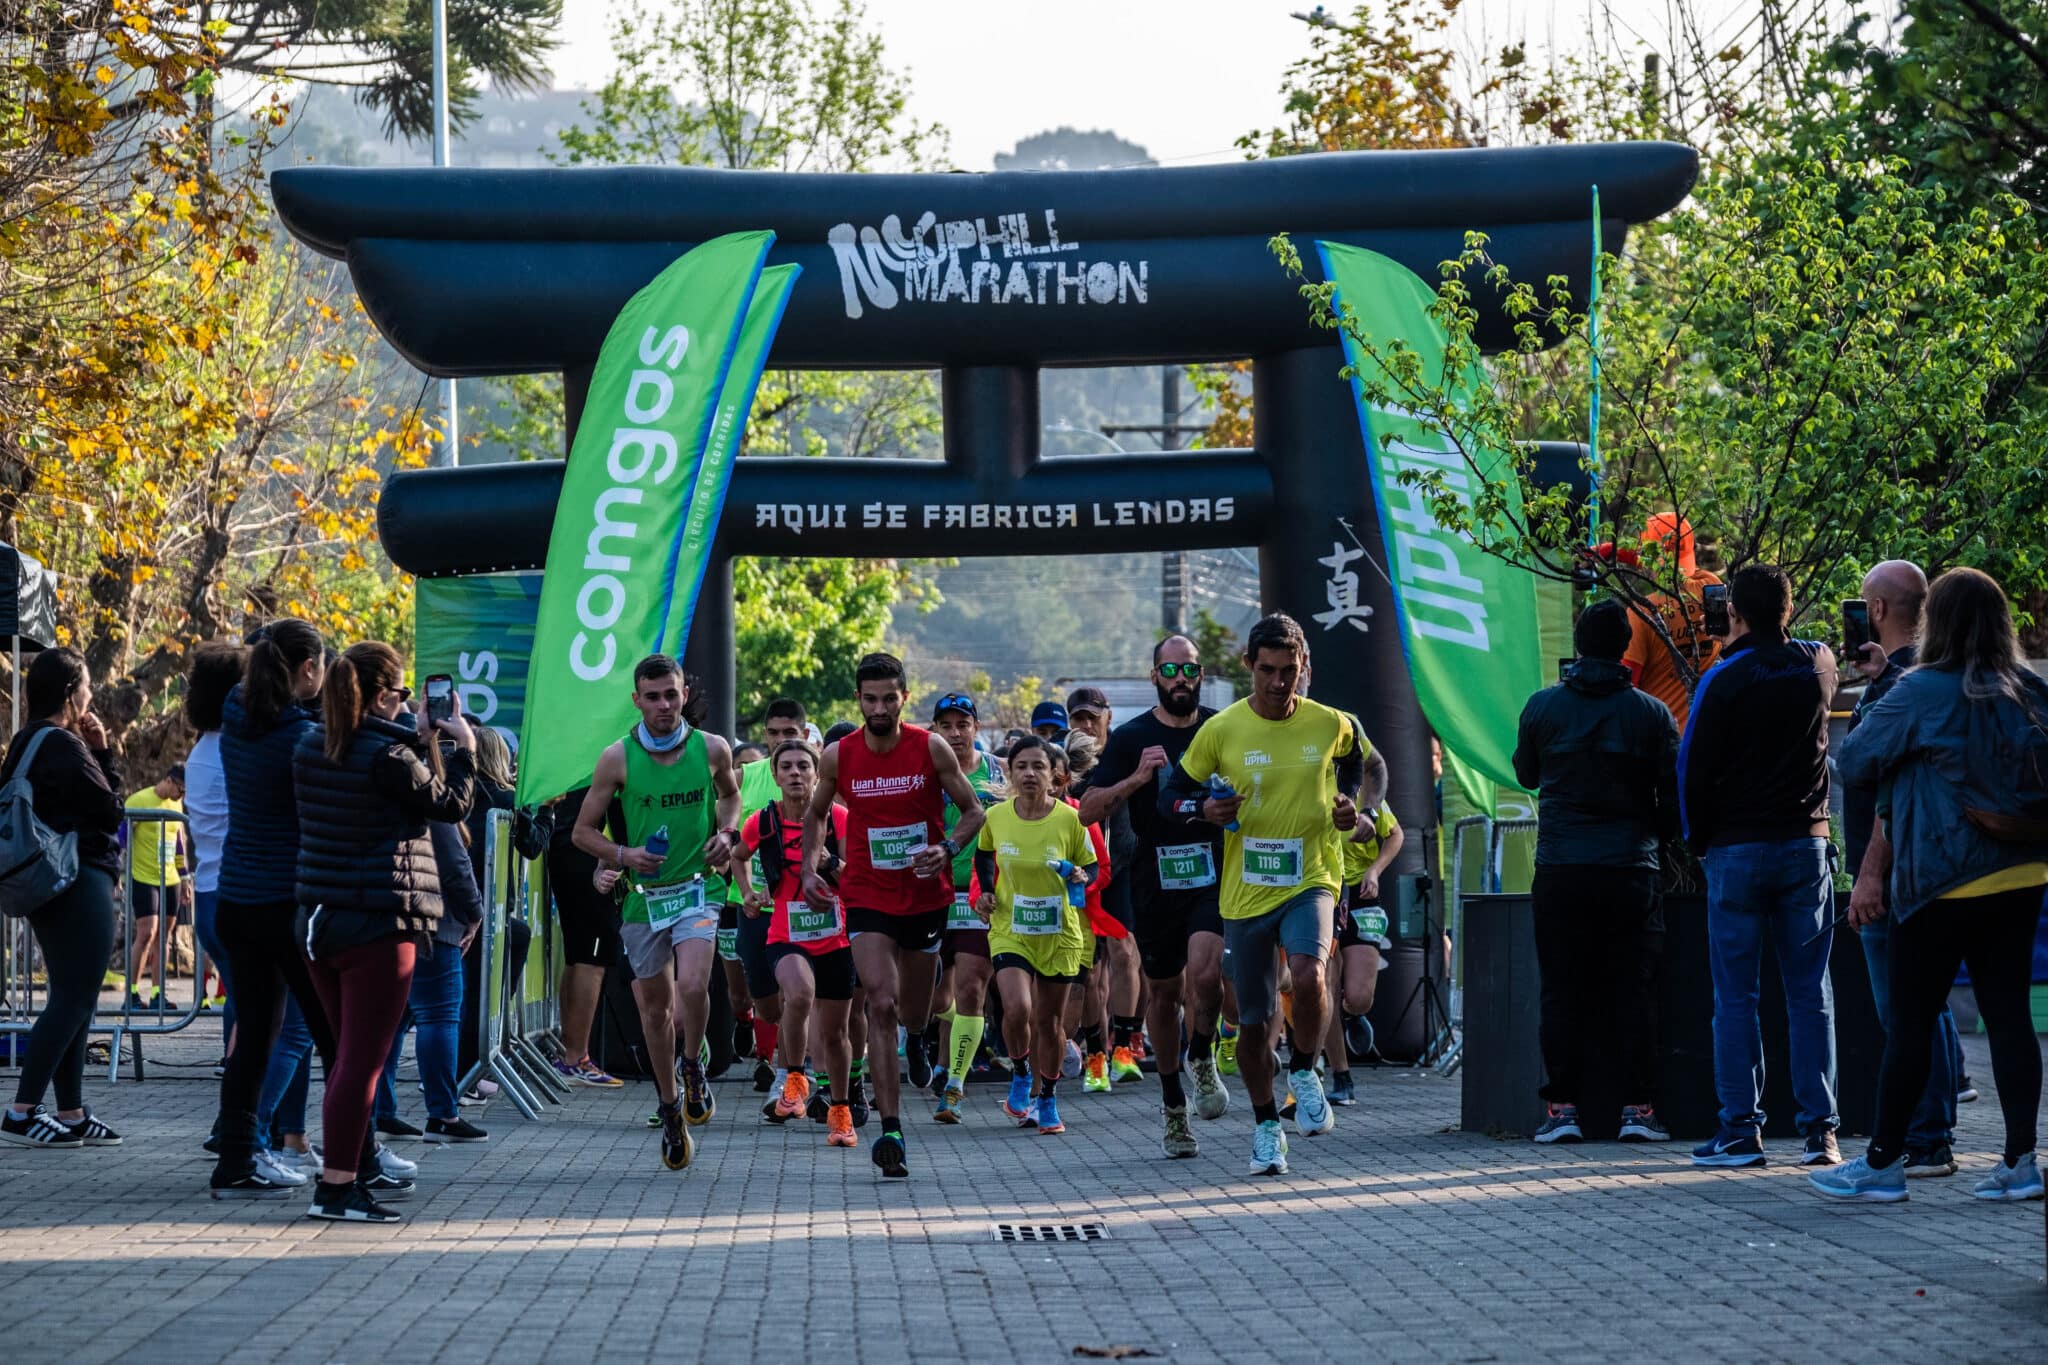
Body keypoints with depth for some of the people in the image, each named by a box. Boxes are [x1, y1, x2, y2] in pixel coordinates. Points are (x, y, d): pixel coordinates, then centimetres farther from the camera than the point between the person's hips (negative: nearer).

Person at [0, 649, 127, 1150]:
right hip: (80, 881, -10)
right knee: (74, 999, -8)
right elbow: (109, 810, -12)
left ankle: (71, 1114, 17)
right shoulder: (63, 746, -17)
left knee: (70, 998, 14)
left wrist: (95, 753, 6)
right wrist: (103, 752, -3)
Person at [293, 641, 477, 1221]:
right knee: (363, 1059, -3)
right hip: (378, 923, -8)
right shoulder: (388, 755, -17)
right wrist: (463, 748, 10)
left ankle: (339, 1173, 22)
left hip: (319, 918, 8)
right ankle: (337, 1187, -4)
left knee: (349, 1053, 19)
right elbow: (451, 804, -4)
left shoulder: (310, 748, 7)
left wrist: (416, 735, 21)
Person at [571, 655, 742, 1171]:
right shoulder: (619, 757, -6)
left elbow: (730, 794, 21)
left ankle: (692, 1066, 7)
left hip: (697, 886, -1)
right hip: (643, 894, 1)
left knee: (692, 985, -23)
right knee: (655, 1003, 9)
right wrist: (624, 854, -16)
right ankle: (670, 1110, 25)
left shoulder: (711, 749, -2)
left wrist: (727, 833, 2)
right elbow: (584, 830, 2)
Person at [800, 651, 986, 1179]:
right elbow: (816, 814, 14)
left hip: (925, 897, 1)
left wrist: (948, 848, -18)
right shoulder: (839, 757, -3)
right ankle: (891, 1129, -22)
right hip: (868, 898, -1)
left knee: (914, 1018, 13)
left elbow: (972, 810, 1)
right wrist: (809, 867, -1)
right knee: (881, 1006, -19)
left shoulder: (931, 749, -6)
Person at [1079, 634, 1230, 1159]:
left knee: (1205, 971, -23)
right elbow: (1088, 809, -5)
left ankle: (1202, 1060, 3)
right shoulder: (1132, 738, 1)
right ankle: (1173, 1104, 22)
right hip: (1154, 879, 0)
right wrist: (1136, 779, -19)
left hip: (1213, 874, 0)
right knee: (1162, 991, 9)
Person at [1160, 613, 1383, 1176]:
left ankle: (1305, 1074, -1)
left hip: (1310, 881, -1)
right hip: (1245, 892, 1)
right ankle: (1266, 1126, 28)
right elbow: (1171, 797, 4)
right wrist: (1203, 809, -17)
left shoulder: (1331, 725, -1)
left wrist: (1360, 807, 0)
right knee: (1252, 1020, 7)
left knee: (1308, 974, -29)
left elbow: (1371, 767, 20)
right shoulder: (1220, 730, -4)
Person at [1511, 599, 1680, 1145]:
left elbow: (1526, 774, 17)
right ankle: (1638, 1107, 1)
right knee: (1633, 991, 4)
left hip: (1561, 870, 0)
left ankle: (1562, 1106, 2)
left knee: (1563, 991, 5)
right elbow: (1675, 793, 1)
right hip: (1632, 870, 0)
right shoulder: (1651, 712, -1)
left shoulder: (1543, 707, 1)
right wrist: (1660, 842, 18)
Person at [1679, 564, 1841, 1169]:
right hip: (1806, 843, 3)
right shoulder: (1819, 665, 3)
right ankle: (1819, 1129, 0)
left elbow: (1694, 768, -6)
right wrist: (1752, 644, 25)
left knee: (1735, 994, 1)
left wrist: (1699, 840, 6)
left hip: (1738, 848, -3)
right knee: (1809, 992, 4)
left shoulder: (1724, 680, -9)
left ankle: (1740, 1129, -2)